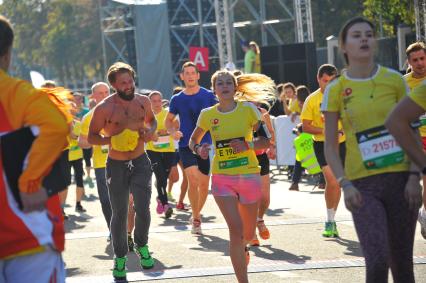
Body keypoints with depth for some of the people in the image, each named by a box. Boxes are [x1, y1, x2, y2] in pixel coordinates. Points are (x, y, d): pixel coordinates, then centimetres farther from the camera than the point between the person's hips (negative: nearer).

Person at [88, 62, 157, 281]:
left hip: (140, 162, 2)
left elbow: (151, 119, 20)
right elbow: (91, 137, -5)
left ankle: (141, 246, 19)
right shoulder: (104, 108, -12)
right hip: (116, 165, -2)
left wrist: (151, 130, -4)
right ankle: (120, 257, 20)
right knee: (119, 213, 3)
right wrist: (112, 140, -23)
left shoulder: (143, 101, 0)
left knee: (143, 209, -8)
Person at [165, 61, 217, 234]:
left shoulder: (208, 96, 0)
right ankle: (196, 218, -3)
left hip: (205, 145, 1)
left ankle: (196, 215, 29)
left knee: (204, 184, 5)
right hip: (186, 145, -1)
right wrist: (173, 132, -5)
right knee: (193, 180, -19)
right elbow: (168, 120, 15)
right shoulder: (177, 99, 4)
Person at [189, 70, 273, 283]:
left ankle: (242, 248, 53)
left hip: (249, 175, 1)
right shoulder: (207, 115, 0)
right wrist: (199, 149, -9)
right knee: (236, 229, -15)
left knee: (248, 232, 14)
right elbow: (193, 140, 14)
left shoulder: (248, 109, -4)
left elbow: (266, 140, 0)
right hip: (222, 178, -1)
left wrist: (248, 145, -19)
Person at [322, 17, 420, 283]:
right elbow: (330, 145, 3)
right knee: (378, 261, -15)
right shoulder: (335, 89, 1)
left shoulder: (395, 80, 3)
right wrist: (345, 184, -9)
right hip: (363, 184, -2)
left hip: (401, 179, 2)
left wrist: (414, 176, -4)